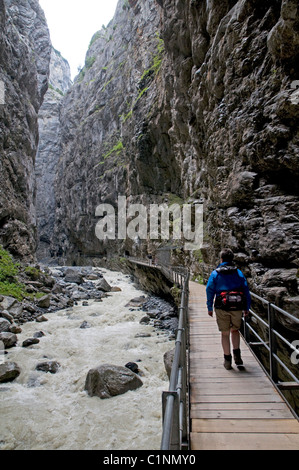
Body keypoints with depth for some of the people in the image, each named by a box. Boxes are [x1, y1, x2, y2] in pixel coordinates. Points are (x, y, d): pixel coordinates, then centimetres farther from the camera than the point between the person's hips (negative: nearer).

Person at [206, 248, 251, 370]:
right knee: (235, 330, 21)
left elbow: (210, 290, -2)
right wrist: (247, 308, 12)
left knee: (225, 333, 9)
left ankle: (227, 360, 13)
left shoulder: (215, 273, 0)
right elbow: (246, 290, 5)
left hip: (222, 308, -2)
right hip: (237, 308, 2)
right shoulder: (239, 273, 6)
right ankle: (237, 354, 8)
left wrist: (209, 307, 5)